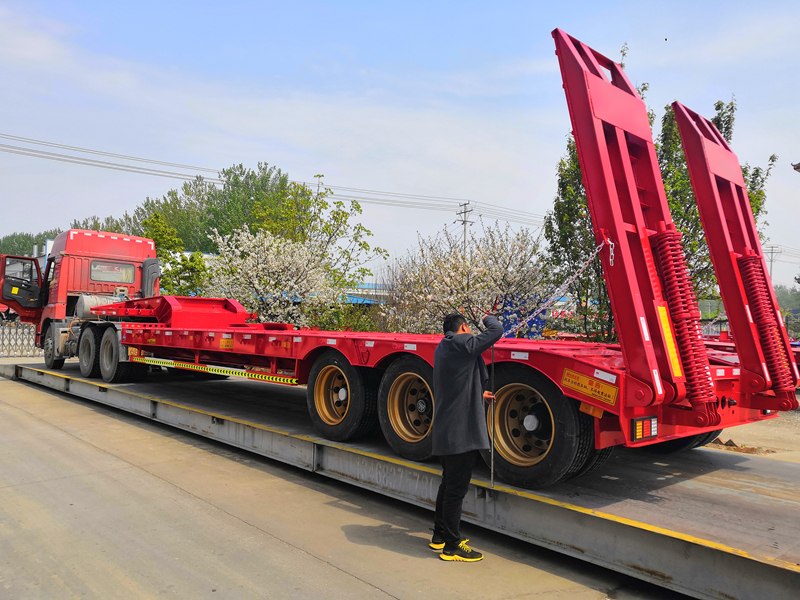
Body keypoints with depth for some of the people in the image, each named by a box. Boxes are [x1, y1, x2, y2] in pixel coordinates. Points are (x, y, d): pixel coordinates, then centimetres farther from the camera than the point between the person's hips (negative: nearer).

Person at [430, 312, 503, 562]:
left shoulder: (442, 348, 15)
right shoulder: (463, 344, -14)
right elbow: (497, 331, -13)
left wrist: (479, 394, 32)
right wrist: (488, 319, 7)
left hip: (445, 431, 10)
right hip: (461, 431, -10)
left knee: (449, 484, 21)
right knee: (456, 489, -1)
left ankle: (440, 536, 32)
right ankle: (452, 547, 8)